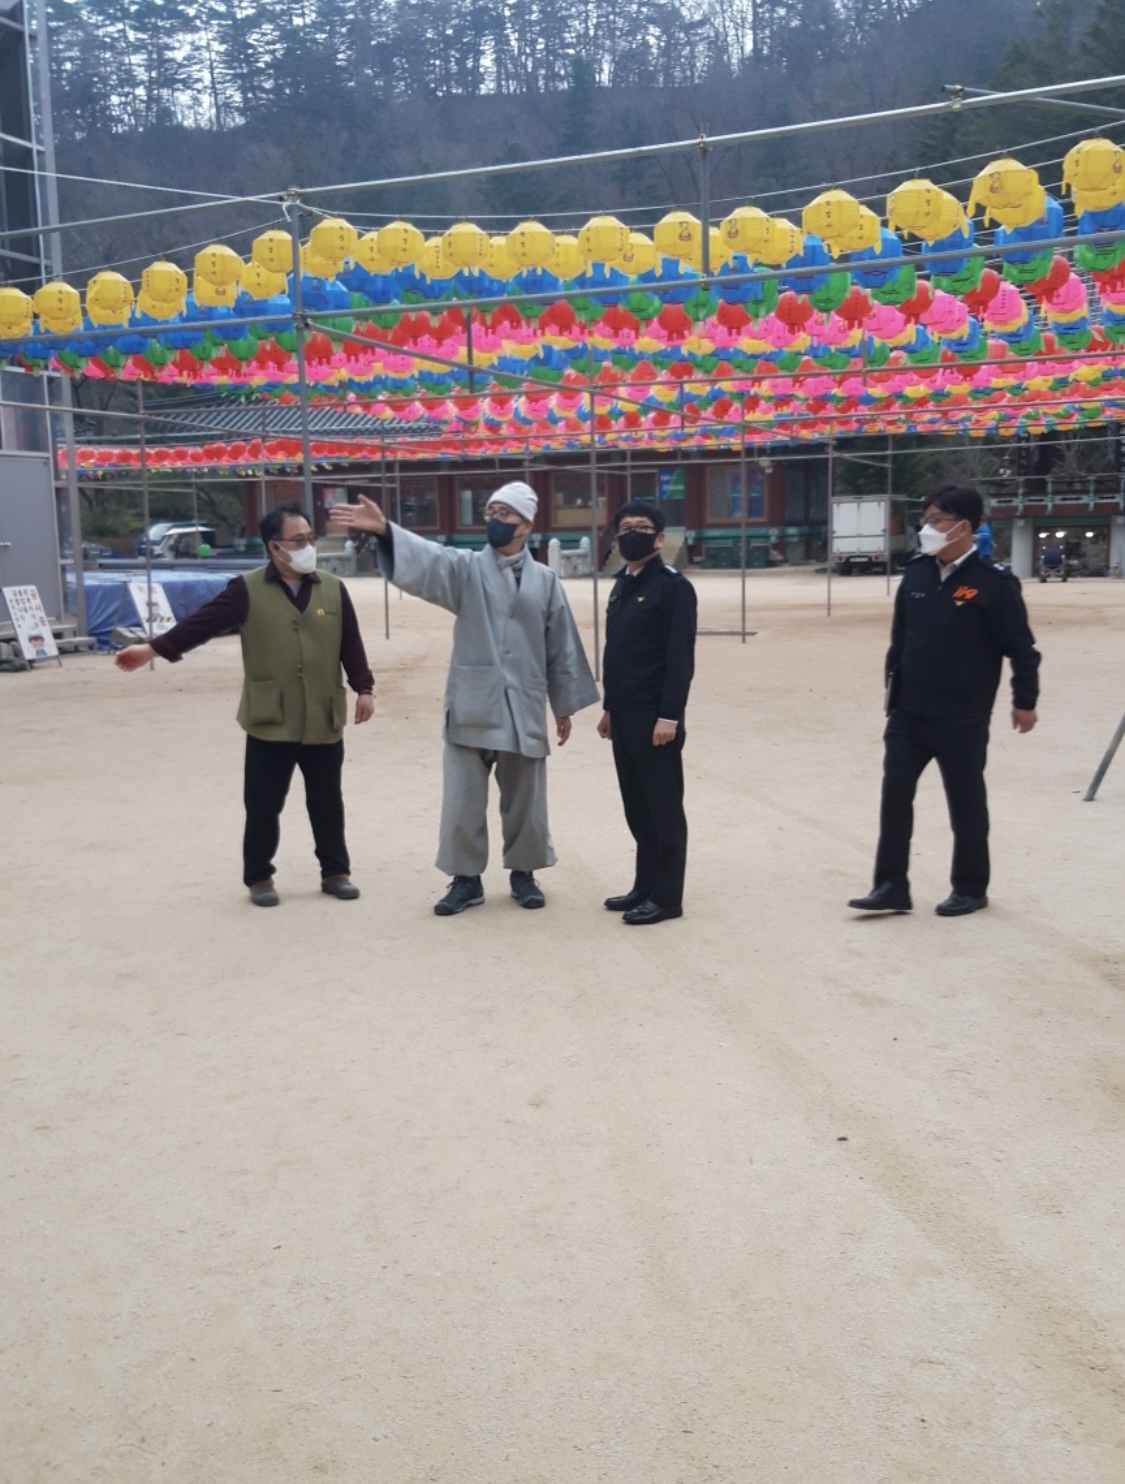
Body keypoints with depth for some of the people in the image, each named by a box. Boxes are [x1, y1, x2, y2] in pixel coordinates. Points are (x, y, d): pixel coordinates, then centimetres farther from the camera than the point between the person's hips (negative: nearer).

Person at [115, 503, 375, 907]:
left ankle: (335, 872, 25)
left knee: (327, 802, 11)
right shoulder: (247, 590, -3)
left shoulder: (333, 589, 4)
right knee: (263, 805, 5)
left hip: (323, 720, 2)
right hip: (270, 721, -2)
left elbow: (351, 644, 6)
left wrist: (364, 688, -1)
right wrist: (153, 649, -14)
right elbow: (201, 622, -7)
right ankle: (259, 877, 21)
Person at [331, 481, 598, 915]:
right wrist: (384, 529, -39)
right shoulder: (466, 568, 1)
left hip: (524, 709, 1)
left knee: (524, 799, 11)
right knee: (463, 799, 4)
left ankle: (523, 873, 29)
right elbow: (428, 559, -19)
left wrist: (564, 706, 9)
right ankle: (466, 878, 19)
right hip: (472, 707, 0)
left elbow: (561, 646, 8)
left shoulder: (544, 580, 4)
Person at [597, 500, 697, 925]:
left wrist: (670, 715, -19)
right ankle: (645, 887, 23)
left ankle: (667, 896, 7)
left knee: (663, 807, 0)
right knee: (637, 807, 13)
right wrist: (610, 707, 17)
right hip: (624, 715, 8)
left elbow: (681, 657, -15)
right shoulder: (622, 586, 14)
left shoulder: (673, 586, -10)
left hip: (655, 716, -8)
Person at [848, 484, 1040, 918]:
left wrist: (1025, 700, -3)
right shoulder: (917, 573, 3)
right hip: (908, 711, 5)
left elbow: (1021, 647, -7)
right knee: (894, 793, 3)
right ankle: (891, 886, 11)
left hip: (962, 717, -5)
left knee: (965, 801, 7)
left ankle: (970, 888, 23)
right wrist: (893, 685, 14)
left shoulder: (993, 581, -13)